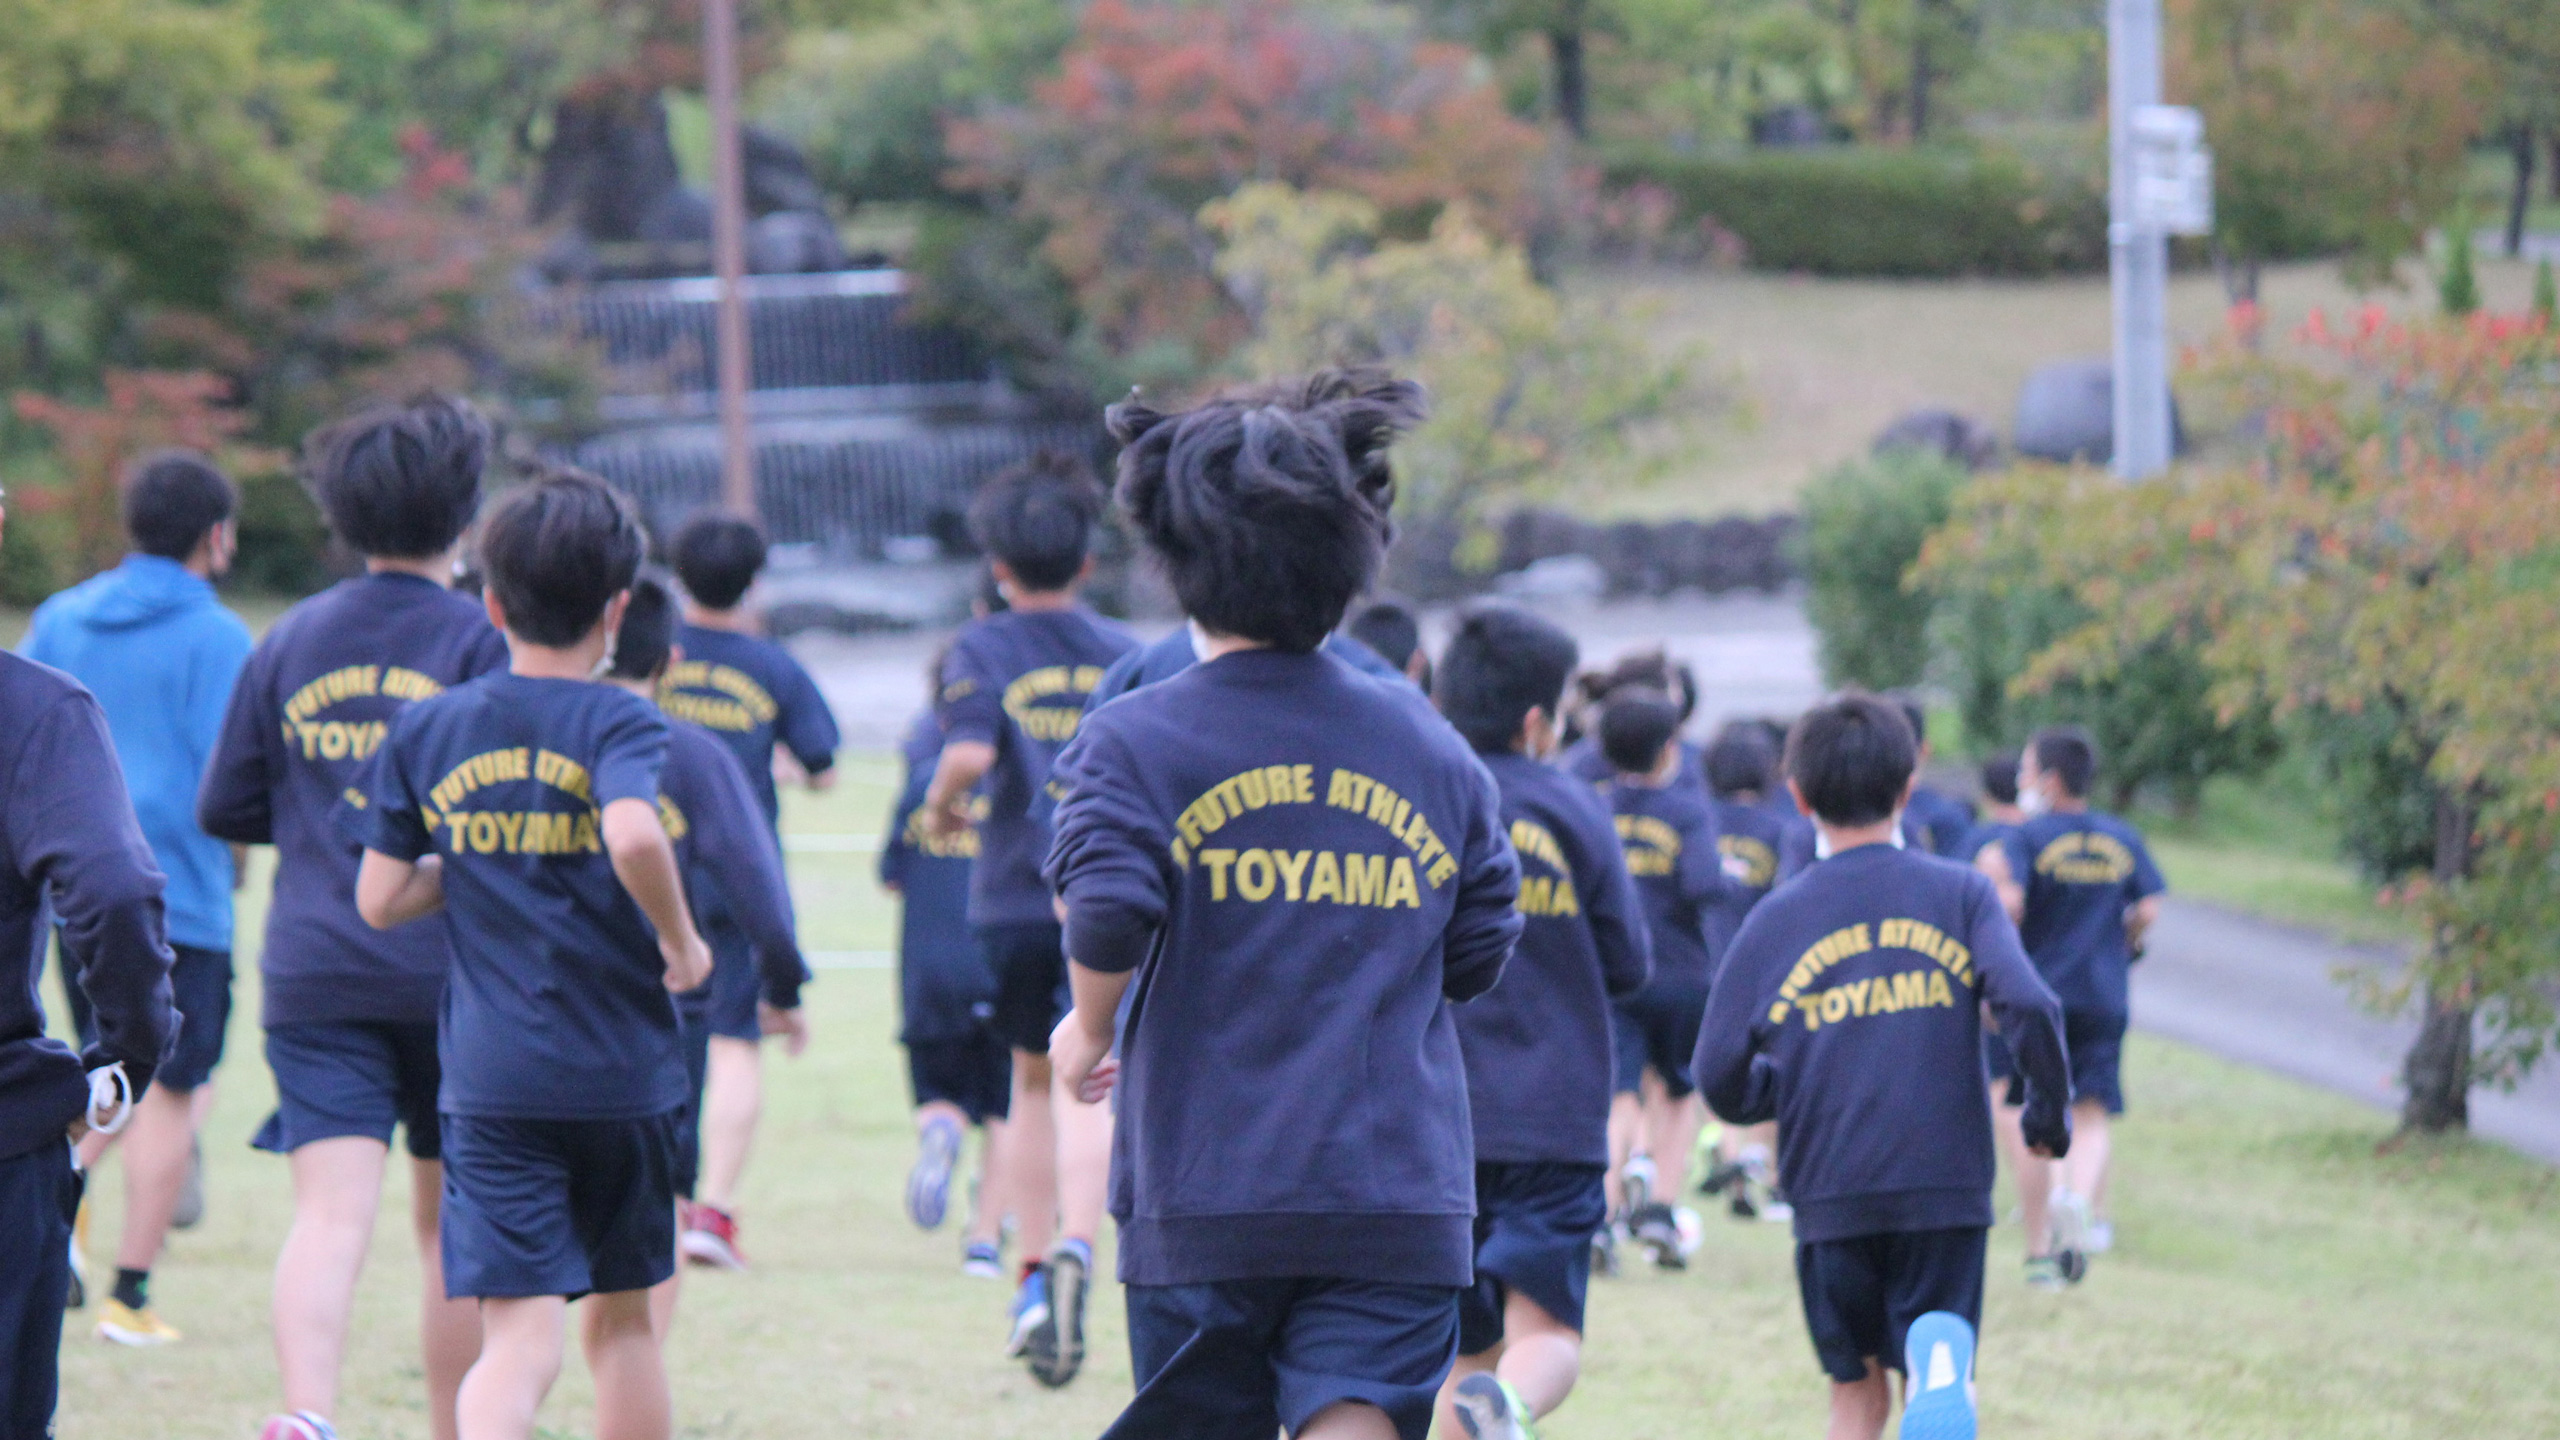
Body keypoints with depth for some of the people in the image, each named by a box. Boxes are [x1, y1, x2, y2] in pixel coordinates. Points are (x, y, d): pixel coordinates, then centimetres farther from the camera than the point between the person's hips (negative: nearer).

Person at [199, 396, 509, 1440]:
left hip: (312, 976, 2)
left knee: (331, 1212, -10)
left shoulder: (289, 642, 6)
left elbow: (222, 810, 10)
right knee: (453, 1221, 12)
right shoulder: (481, 640, -5)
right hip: (452, 974, -2)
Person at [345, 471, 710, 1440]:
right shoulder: (619, 723, -6)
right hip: (622, 1070, -1)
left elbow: (379, 899, 4)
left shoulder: (426, 732, 4)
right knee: (622, 1319, 18)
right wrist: (680, 939, -10)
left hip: (490, 1078, 1)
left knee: (518, 1338, -8)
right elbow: (634, 835, -27)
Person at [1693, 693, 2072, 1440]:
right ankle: (1940, 1364, -33)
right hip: (1946, 1183, -1)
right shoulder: (1960, 893, 2)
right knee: (1941, 1363, 4)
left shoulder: (1776, 919, 4)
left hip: (1830, 1198, 1)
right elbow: (2029, 1008, -13)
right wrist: (2050, 1110, 4)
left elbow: (1720, 1077, 3)